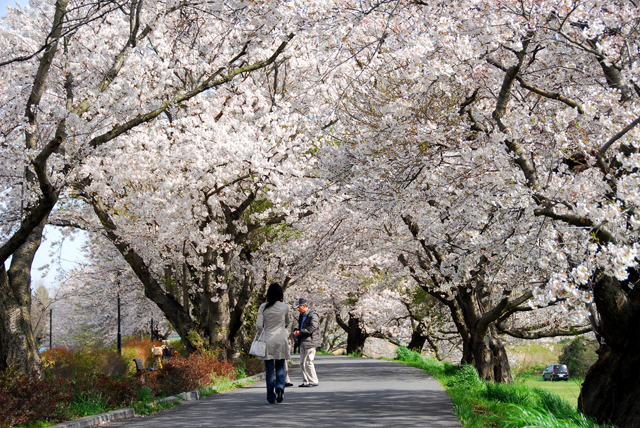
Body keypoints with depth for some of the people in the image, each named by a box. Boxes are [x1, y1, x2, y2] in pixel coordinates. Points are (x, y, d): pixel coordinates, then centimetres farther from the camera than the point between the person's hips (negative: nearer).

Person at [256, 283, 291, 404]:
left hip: (267, 340, 0)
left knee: (269, 369, 5)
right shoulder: (285, 307, -4)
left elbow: (259, 325, -5)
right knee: (280, 367, 13)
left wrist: (260, 335, 11)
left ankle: (271, 398, 5)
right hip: (281, 340, 0)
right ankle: (280, 386, -14)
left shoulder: (263, 307, -4)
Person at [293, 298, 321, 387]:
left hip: (310, 342, -10)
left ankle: (314, 381, -4)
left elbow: (312, 328, -20)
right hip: (303, 343, 10)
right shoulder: (302, 315, 19)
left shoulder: (313, 315, -11)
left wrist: (300, 332, -17)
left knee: (308, 362, -11)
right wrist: (297, 332, 8)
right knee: (302, 363, 9)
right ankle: (306, 381, 15)